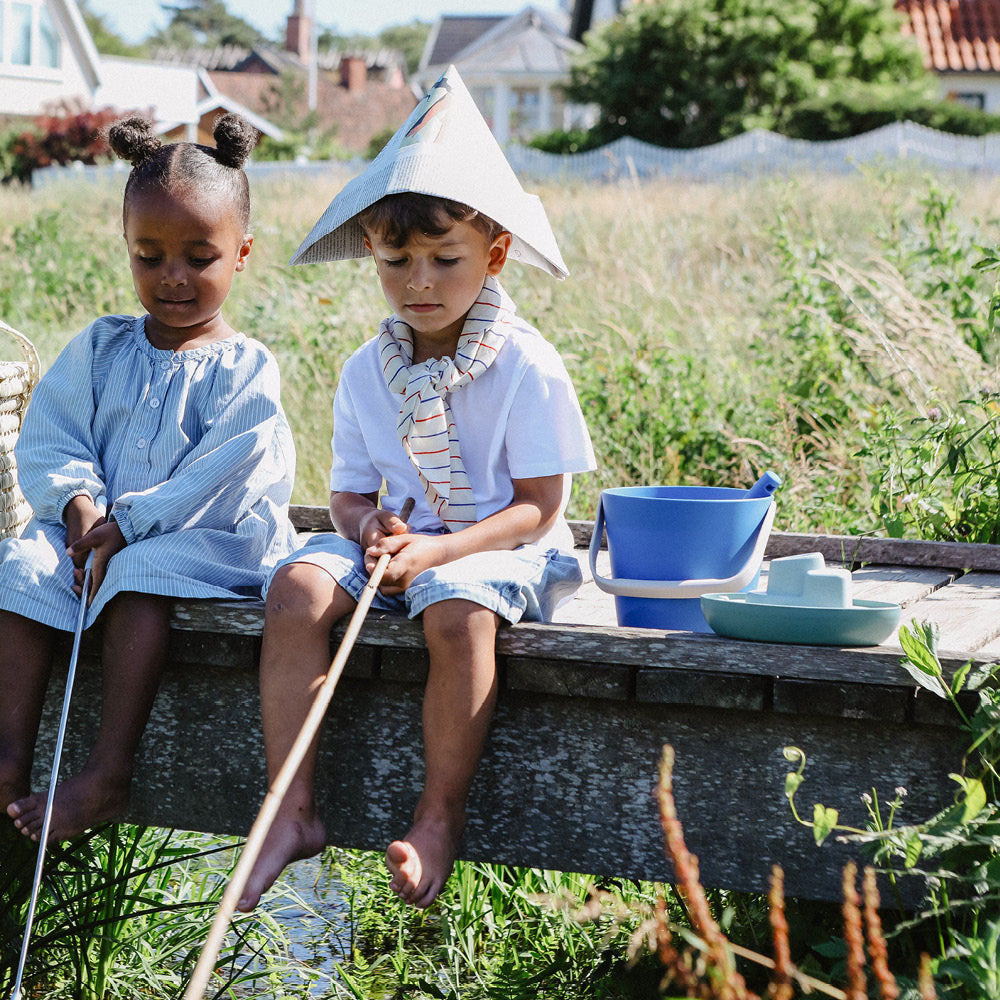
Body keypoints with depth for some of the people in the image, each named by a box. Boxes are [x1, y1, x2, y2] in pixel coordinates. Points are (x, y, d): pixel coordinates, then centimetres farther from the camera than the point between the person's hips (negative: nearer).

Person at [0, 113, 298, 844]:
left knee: (140, 577, -35)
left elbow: (224, 475, -12)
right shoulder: (101, 348, 13)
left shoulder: (244, 369, -1)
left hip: (204, 539, -4)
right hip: (96, 527, 5)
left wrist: (130, 525, -19)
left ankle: (109, 772, -38)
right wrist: (78, 501, -13)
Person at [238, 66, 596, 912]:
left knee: (458, 612, -38)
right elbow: (350, 491, 11)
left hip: (502, 546, -5)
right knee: (296, 586, -24)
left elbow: (539, 504, -11)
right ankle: (292, 811, -23)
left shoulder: (527, 367, -9)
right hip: (398, 538, 5)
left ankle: (440, 819, -25)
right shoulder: (366, 373, 7)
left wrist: (439, 549, -24)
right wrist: (369, 526, -14)